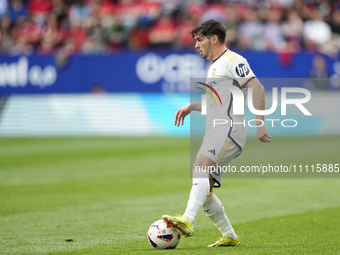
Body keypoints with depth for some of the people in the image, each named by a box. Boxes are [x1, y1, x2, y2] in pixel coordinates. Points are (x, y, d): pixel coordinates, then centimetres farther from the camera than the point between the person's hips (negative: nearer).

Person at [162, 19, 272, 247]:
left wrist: (260, 123, -23)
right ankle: (230, 236, 15)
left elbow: (257, 88, -14)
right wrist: (191, 107, 24)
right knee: (204, 190, 7)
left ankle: (187, 221, -48)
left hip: (229, 131, -10)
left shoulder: (232, 61, -4)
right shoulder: (215, 66, 26)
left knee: (199, 168, -30)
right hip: (216, 134, 10)